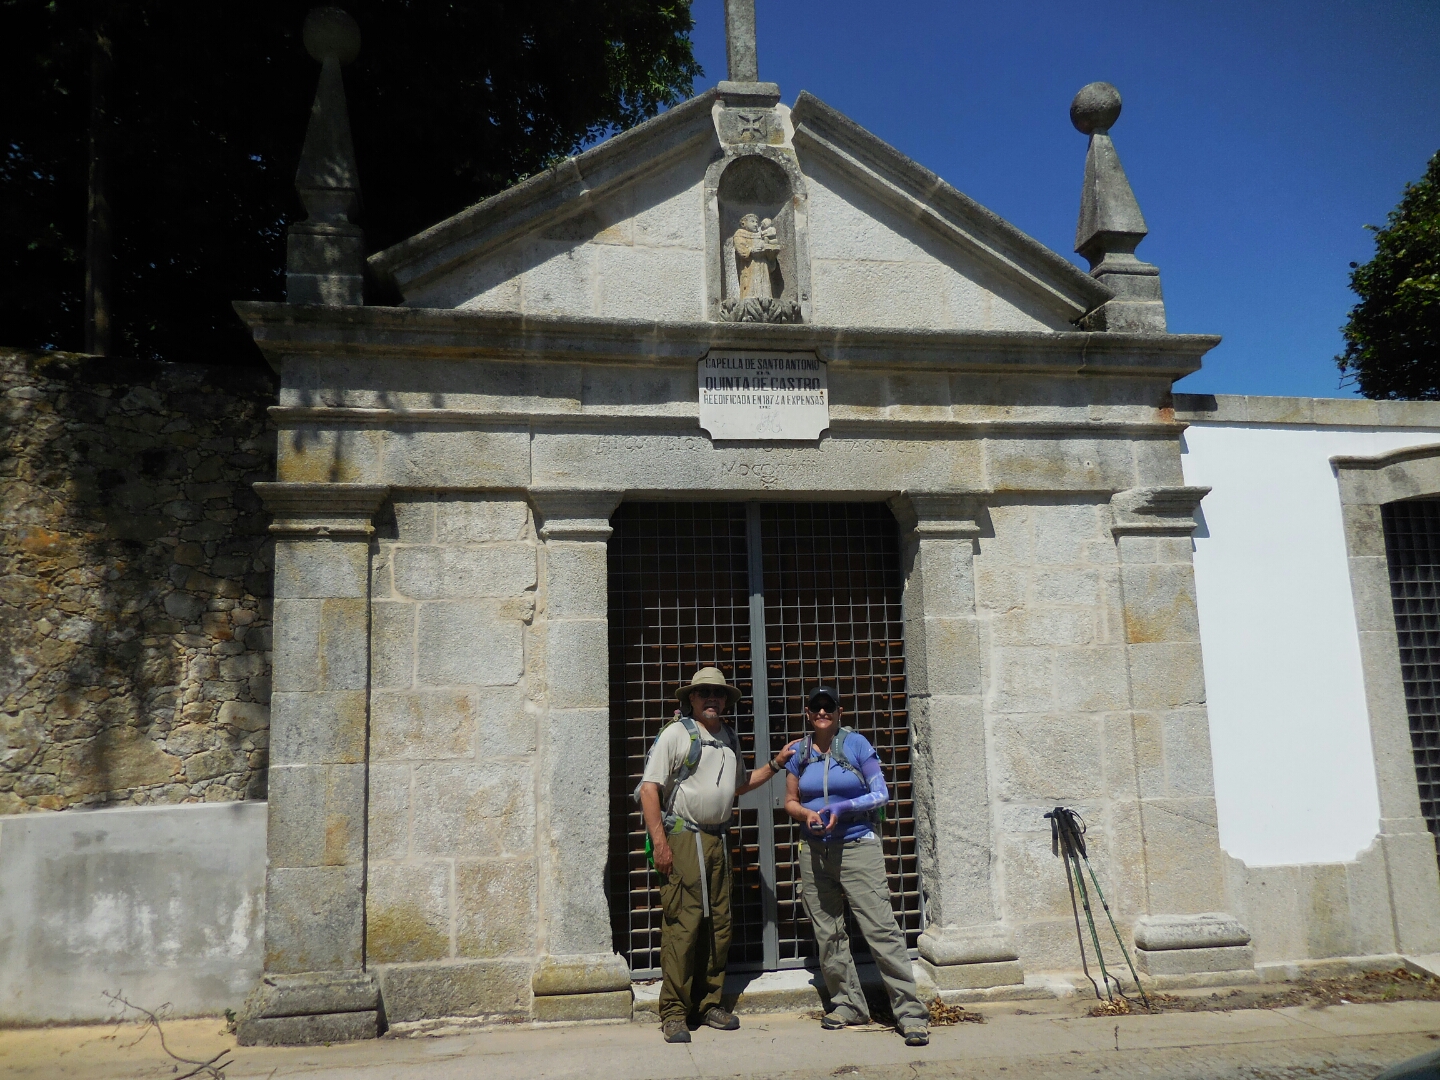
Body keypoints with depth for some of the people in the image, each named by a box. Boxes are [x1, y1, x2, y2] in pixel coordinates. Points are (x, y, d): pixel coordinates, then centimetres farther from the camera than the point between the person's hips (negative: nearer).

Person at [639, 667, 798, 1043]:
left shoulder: (729, 739, 17)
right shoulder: (677, 733, -4)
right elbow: (649, 788, -9)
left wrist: (776, 764, 21)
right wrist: (660, 843, -16)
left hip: (718, 840, 7)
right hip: (684, 839, -7)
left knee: (718, 924, 9)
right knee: (682, 925, -7)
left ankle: (708, 1004, 21)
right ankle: (674, 1013, 1)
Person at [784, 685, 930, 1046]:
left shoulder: (856, 744, -3)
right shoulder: (799, 753, 8)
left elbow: (880, 794, -5)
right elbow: (790, 802, 15)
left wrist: (842, 808, -17)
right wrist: (807, 814, -7)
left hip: (858, 847, -4)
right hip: (814, 851, 5)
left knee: (881, 929, -10)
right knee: (828, 934, 9)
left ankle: (910, 1012, -6)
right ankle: (847, 1004, 24)